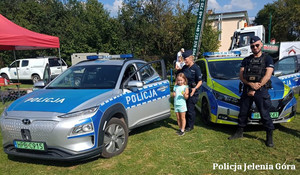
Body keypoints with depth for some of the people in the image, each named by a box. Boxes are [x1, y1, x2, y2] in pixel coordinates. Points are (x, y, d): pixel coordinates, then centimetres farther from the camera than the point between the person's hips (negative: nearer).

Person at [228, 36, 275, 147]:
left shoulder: (267, 59, 3)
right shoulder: (246, 60, 14)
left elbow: (267, 76, -9)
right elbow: (241, 76, 4)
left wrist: (255, 89, -13)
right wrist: (251, 84, -15)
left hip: (261, 91, -4)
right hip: (246, 90, 4)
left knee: (265, 114, -2)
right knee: (243, 112, 11)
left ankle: (269, 137, 11)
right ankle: (239, 132, 26)